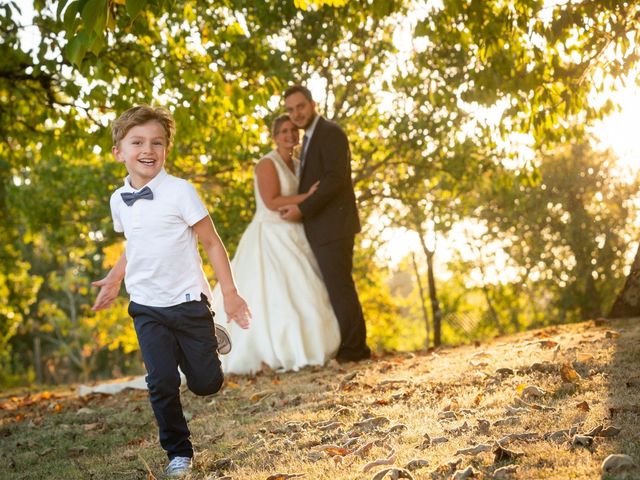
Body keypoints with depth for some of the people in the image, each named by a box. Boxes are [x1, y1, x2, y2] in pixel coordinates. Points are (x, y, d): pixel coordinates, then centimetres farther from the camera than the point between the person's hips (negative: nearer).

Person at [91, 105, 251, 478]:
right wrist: (114, 279, 18)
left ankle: (207, 344, 37)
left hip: (188, 301, -3)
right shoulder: (120, 200, 4)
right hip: (147, 308, 3)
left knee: (206, 384, 3)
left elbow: (211, 242, -7)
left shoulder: (180, 191, -11)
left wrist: (230, 292, -9)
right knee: (162, 384, -6)